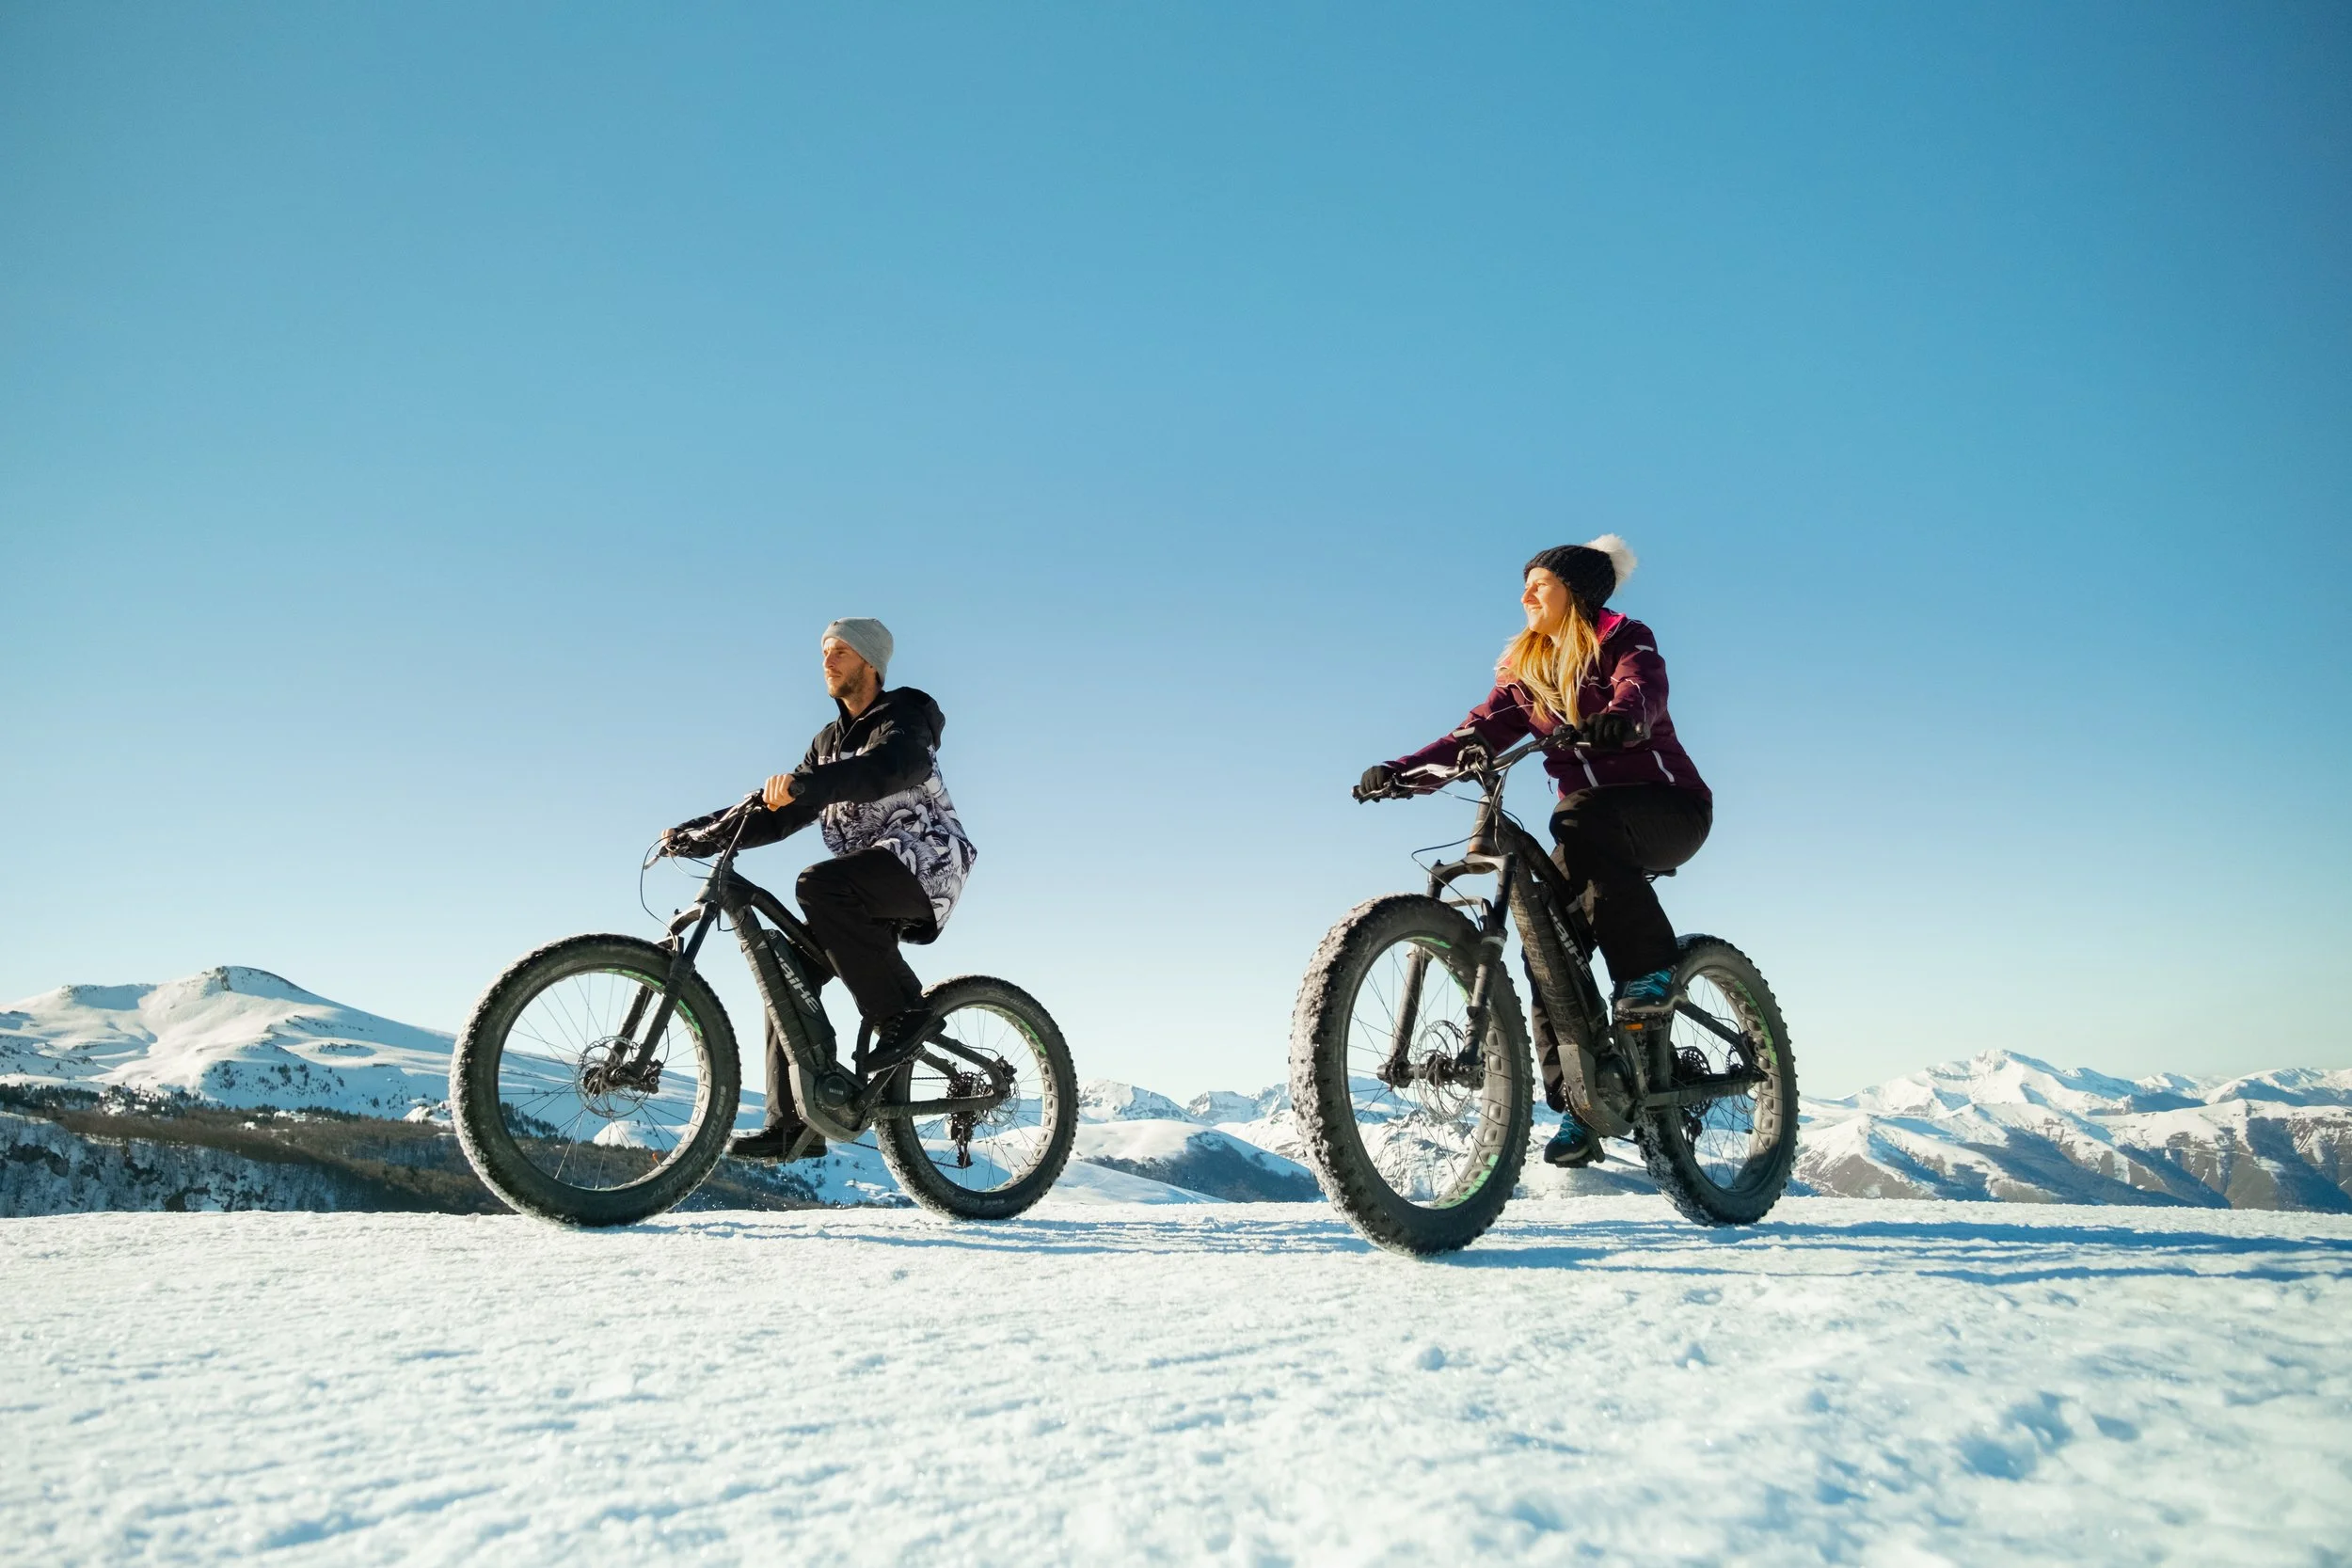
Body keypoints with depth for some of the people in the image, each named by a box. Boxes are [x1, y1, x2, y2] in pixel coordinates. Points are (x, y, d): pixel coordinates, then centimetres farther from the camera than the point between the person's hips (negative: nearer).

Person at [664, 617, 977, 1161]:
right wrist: (699, 833, 5)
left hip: (924, 861, -8)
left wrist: (802, 782, -42)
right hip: (870, 888, 8)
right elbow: (781, 811, 17)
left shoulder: (904, 719, -4)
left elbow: (886, 769, -28)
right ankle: (794, 1123, -1)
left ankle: (902, 1012, -23)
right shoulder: (830, 742, 21)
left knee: (820, 885, -32)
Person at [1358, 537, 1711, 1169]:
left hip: (1667, 809, -5)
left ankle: (1650, 967, -24)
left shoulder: (1625, 638, -2)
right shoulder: (1526, 669, 13)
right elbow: (1480, 730, 0)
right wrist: (1405, 771, -16)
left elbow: (1642, 689, -25)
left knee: (1580, 822, -36)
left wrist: (1621, 716, -49)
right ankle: (1578, 1107, -7)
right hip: (1590, 821, 5)